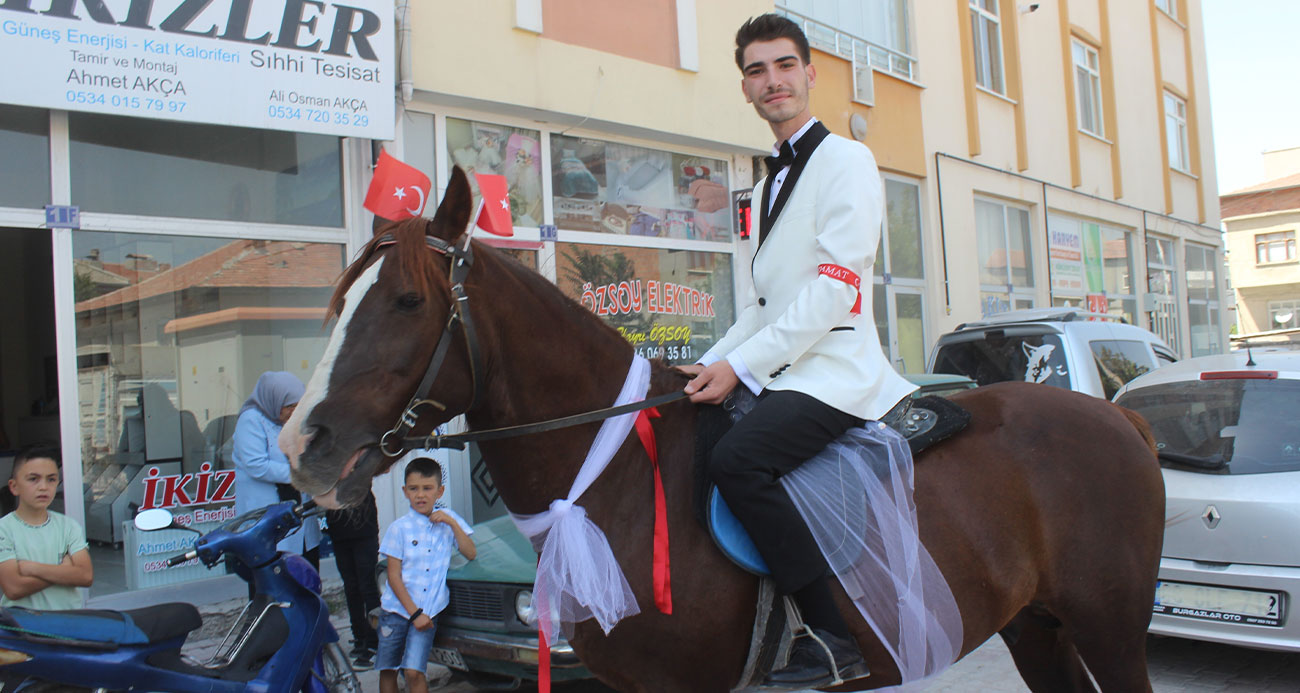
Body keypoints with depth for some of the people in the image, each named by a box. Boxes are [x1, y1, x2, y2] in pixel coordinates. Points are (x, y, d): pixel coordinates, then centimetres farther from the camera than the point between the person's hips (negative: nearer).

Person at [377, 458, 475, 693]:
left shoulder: (447, 519, 5)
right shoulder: (399, 528, -3)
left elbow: (471, 553, 1)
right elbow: (394, 576, -5)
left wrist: (453, 524, -10)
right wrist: (414, 612, -11)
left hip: (428, 611, 0)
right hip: (396, 608, 0)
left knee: (414, 672, -12)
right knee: (387, 671, 6)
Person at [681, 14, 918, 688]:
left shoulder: (845, 159, -5)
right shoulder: (768, 184, 22)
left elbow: (837, 285, -16)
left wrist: (741, 364, -19)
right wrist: (710, 364, 8)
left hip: (836, 368, -9)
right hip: (781, 371, 10)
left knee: (735, 457, -30)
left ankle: (835, 636, -20)